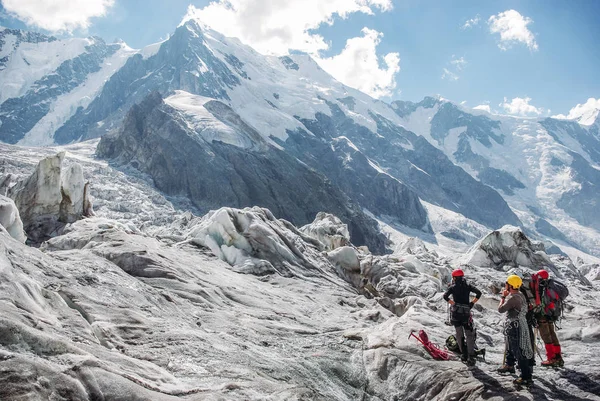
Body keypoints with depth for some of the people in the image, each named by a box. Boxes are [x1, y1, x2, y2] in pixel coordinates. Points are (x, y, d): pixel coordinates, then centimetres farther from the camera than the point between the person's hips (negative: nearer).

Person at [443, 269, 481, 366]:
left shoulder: (453, 287, -2)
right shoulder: (468, 286, 4)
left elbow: (445, 296, -15)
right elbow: (478, 293, -3)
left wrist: (453, 303, -5)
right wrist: (472, 303, 3)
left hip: (456, 313, -1)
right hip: (466, 313, 1)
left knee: (459, 334, 11)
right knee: (469, 334, 3)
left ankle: (464, 354, 11)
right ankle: (471, 357, -6)